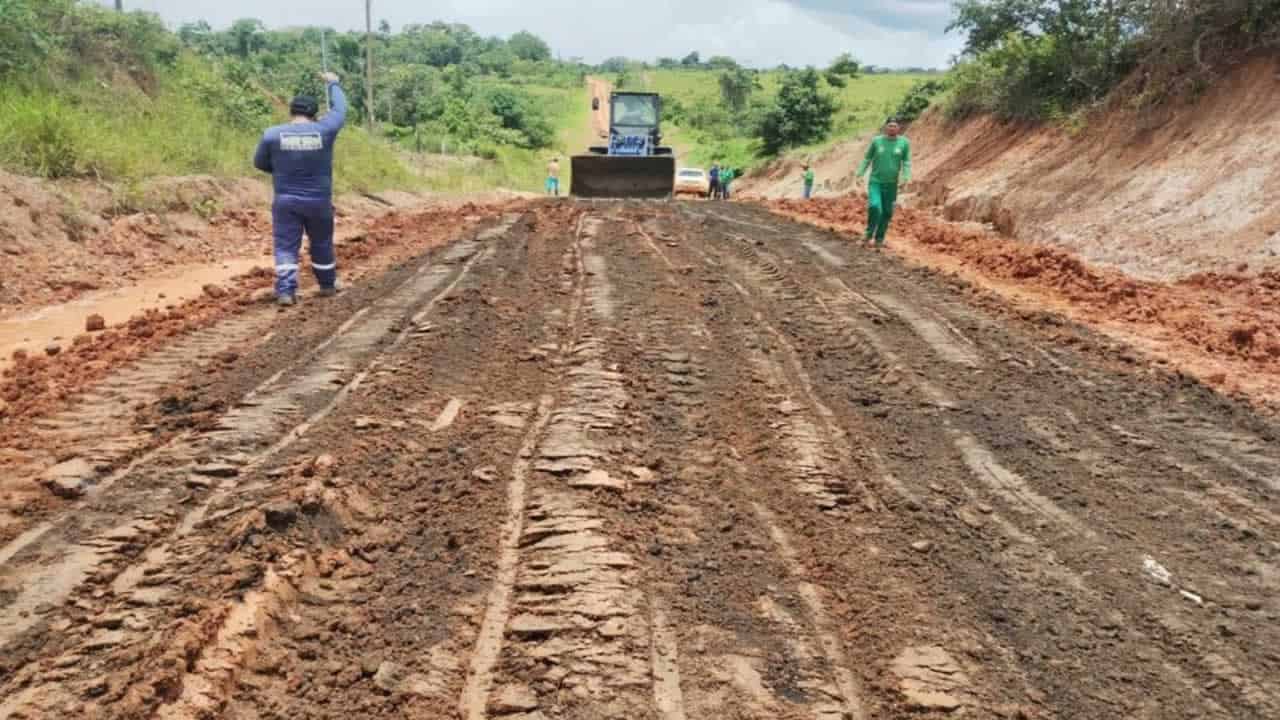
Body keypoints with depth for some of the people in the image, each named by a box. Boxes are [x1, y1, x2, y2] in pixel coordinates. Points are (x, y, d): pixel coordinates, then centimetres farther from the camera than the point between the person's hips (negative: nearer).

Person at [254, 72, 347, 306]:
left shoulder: (272, 134, -8)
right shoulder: (325, 131, -9)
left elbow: (259, 163, 5)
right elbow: (339, 109, 9)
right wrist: (332, 83, 25)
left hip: (286, 201, 0)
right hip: (319, 201, 1)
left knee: (286, 247, 4)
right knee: (322, 244, 18)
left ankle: (286, 291, -5)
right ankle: (327, 285, 32)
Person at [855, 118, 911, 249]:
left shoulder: (904, 143, 0)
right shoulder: (876, 141, 0)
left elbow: (906, 162, 1)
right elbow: (867, 159, 7)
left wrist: (905, 177, -14)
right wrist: (860, 174, -1)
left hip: (891, 184, 1)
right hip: (875, 181, -1)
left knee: (887, 213, 4)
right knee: (874, 206, -21)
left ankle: (879, 239, 19)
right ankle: (869, 233, 0)